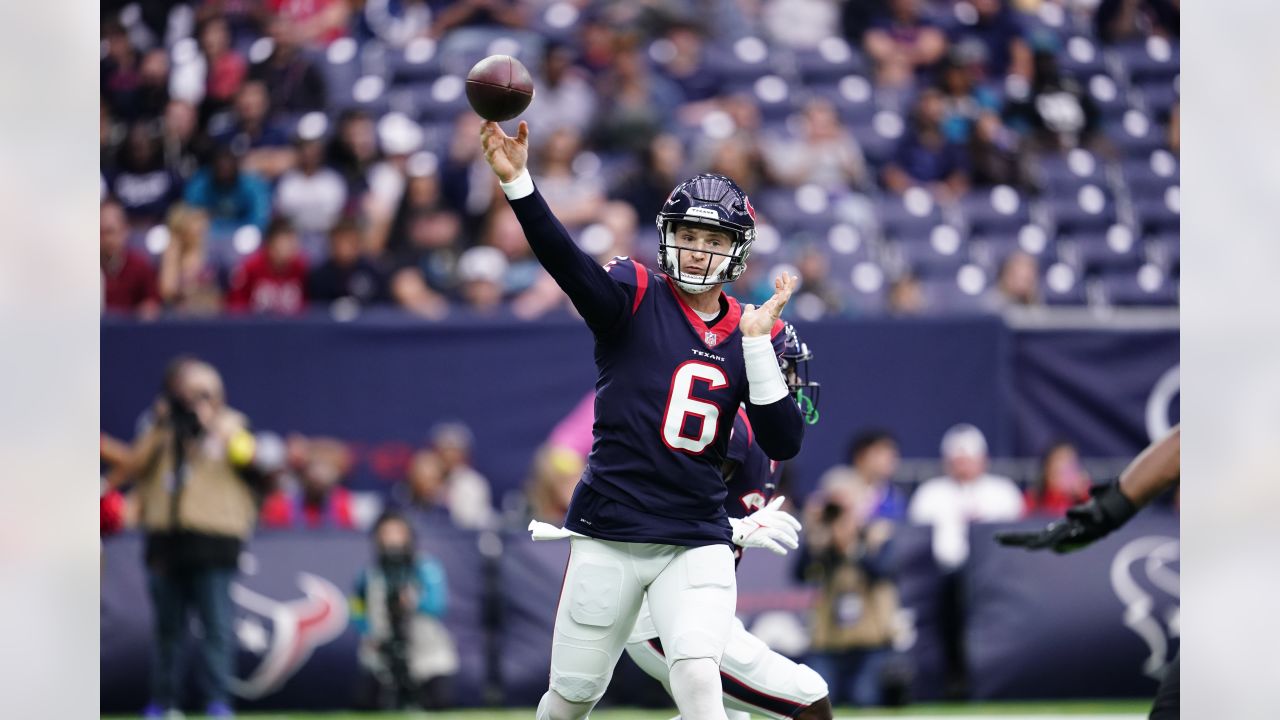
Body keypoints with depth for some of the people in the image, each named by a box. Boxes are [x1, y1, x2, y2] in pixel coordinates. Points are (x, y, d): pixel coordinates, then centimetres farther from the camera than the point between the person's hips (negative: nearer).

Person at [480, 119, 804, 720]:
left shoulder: (756, 335, 7)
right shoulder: (635, 297, -1)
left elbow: (784, 445, -2)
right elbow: (568, 263, -22)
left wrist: (758, 343, -12)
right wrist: (517, 183, -39)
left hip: (697, 543, 1)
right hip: (608, 534, -1)